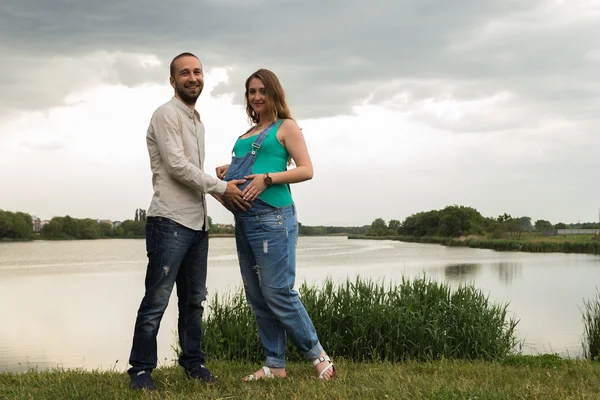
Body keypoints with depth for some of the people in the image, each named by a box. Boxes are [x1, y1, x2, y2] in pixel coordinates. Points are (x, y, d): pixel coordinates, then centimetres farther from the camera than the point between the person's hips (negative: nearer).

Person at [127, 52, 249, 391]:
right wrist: (222, 187, -7)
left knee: (194, 299, 12)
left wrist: (227, 195, 14)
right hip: (171, 221, -8)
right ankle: (141, 369, 1)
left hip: (198, 223, 9)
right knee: (157, 300, -6)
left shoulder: (198, 122, 20)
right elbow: (177, 166, -14)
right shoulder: (167, 115, -6)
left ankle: (193, 362, 21)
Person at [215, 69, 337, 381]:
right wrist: (228, 171, 8)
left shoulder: (286, 127, 1)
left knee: (278, 293, -9)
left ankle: (318, 355, 5)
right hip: (244, 220, 8)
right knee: (257, 298, 8)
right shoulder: (249, 134, 20)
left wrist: (267, 179, -18)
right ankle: (275, 365, 15)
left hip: (273, 218, -8)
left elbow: (306, 170, -7)